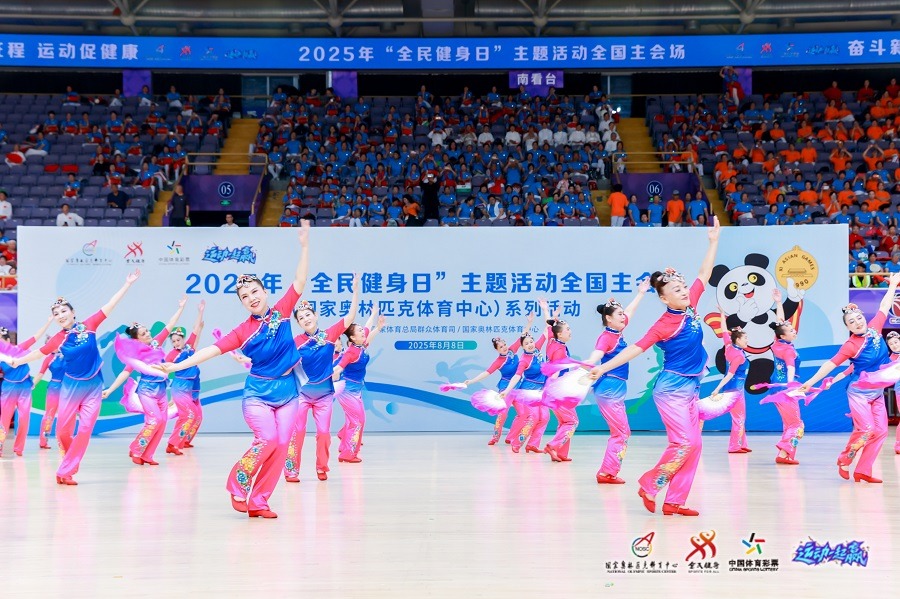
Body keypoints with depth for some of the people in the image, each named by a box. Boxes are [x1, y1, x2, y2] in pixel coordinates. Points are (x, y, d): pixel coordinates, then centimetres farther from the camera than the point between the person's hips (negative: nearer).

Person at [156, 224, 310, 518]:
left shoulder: (281, 312, 2)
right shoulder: (243, 331, -3)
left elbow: (299, 282, -2)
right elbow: (212, 350, -9)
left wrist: (304, 245, -10)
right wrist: (177, 366, -17)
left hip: (287, 390, 3)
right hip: (258, 392, -3)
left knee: (281, 445, -4)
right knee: (267, 439, -20)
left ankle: (258, 500, 2)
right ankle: (238, 486, -1)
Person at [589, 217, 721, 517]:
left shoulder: (691, 306, 3)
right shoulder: (664, 325, -14)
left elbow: (704, 273, 13)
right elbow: (636, 348, -16)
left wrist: (714, 241, 15)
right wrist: (604, 367, -22)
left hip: (690, 389, 8)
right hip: (672, 388, -8)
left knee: (694, 445, 4)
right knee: (684, 442, -14)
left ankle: (674, 501, 6)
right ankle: (649, 485, -1)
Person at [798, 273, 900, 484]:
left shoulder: (874, 328, 0)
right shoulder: (851, 345, -15)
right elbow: (830, 364, -17)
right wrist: (810, 382, -21)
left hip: (878, 393, 6)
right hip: (859, 393, -6)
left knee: (881, 431, 0)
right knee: (865, 429, -16)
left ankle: (863, 471, 1)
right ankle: (844, 460, 6)